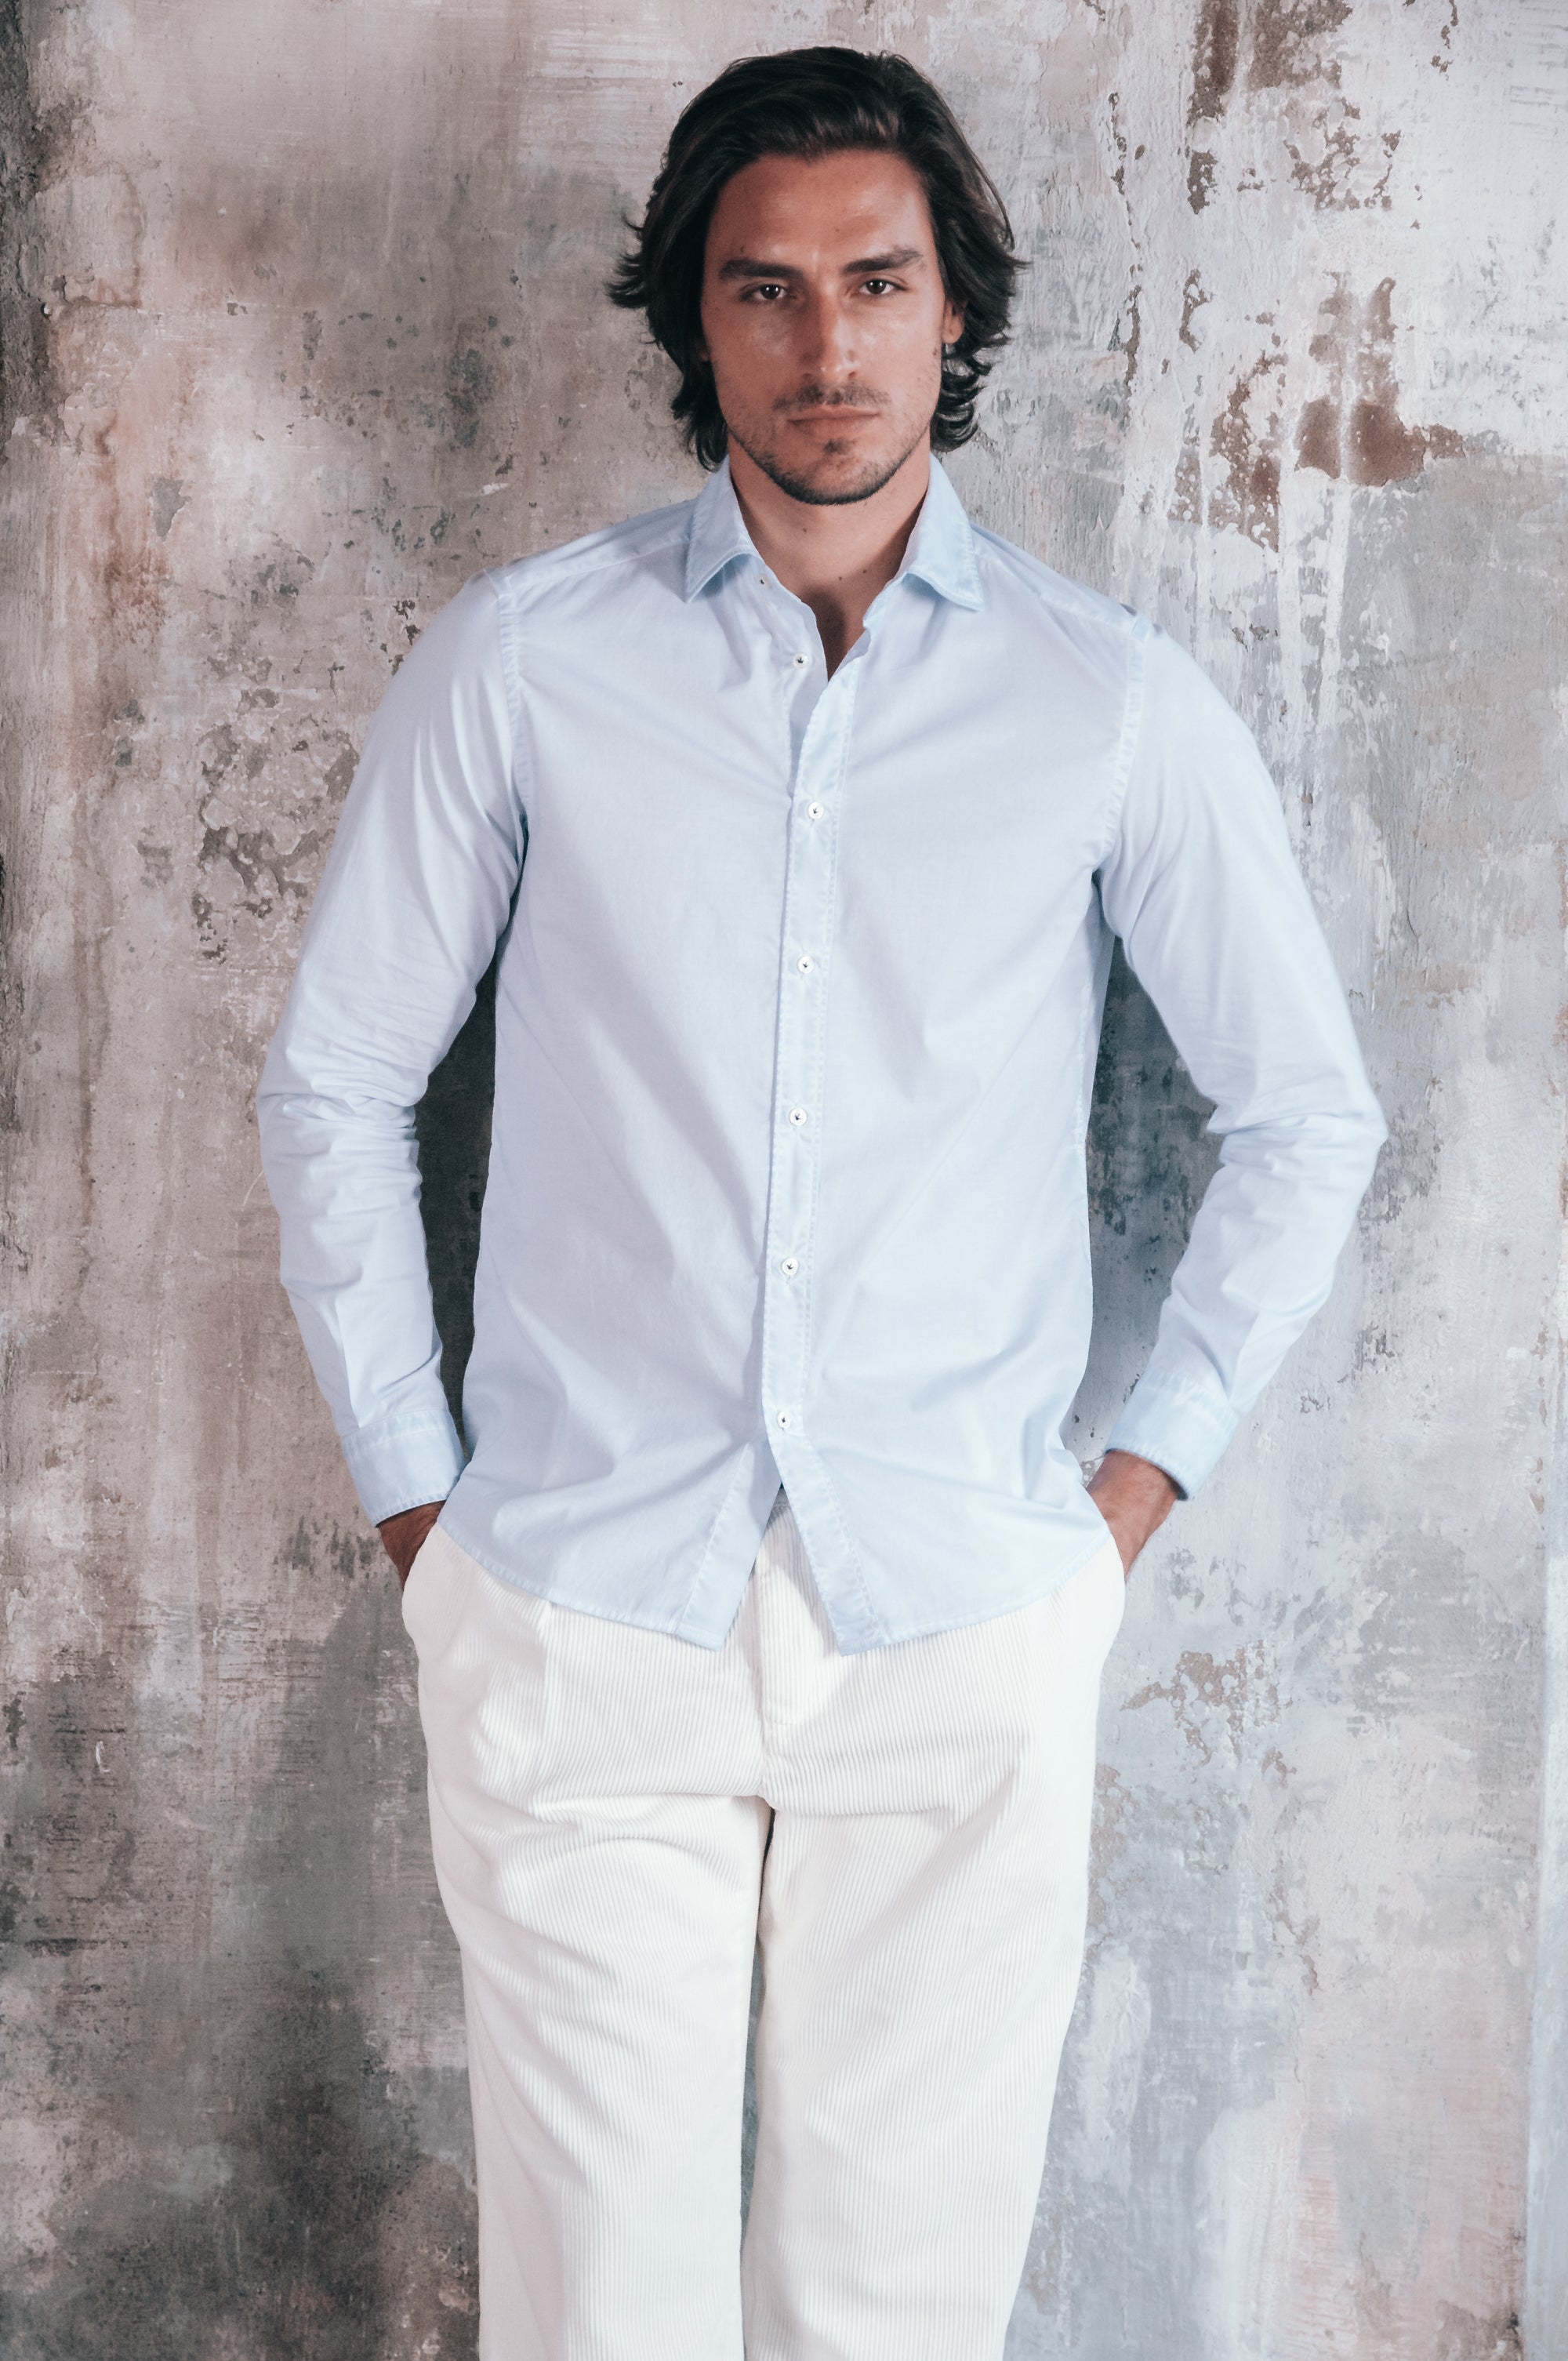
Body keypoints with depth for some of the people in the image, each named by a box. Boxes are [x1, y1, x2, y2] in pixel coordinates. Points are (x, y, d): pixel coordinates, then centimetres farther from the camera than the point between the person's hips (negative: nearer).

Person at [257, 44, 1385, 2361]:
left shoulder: (1115, 704, 2)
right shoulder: (519, 662, 1)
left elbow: (1308, 1112, 11)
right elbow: (335, 1087, 8)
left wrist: (1143, 1483, 6)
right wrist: (411, 1497, 5)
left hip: (965, 1629, 1)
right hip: (579, 1620, 0)